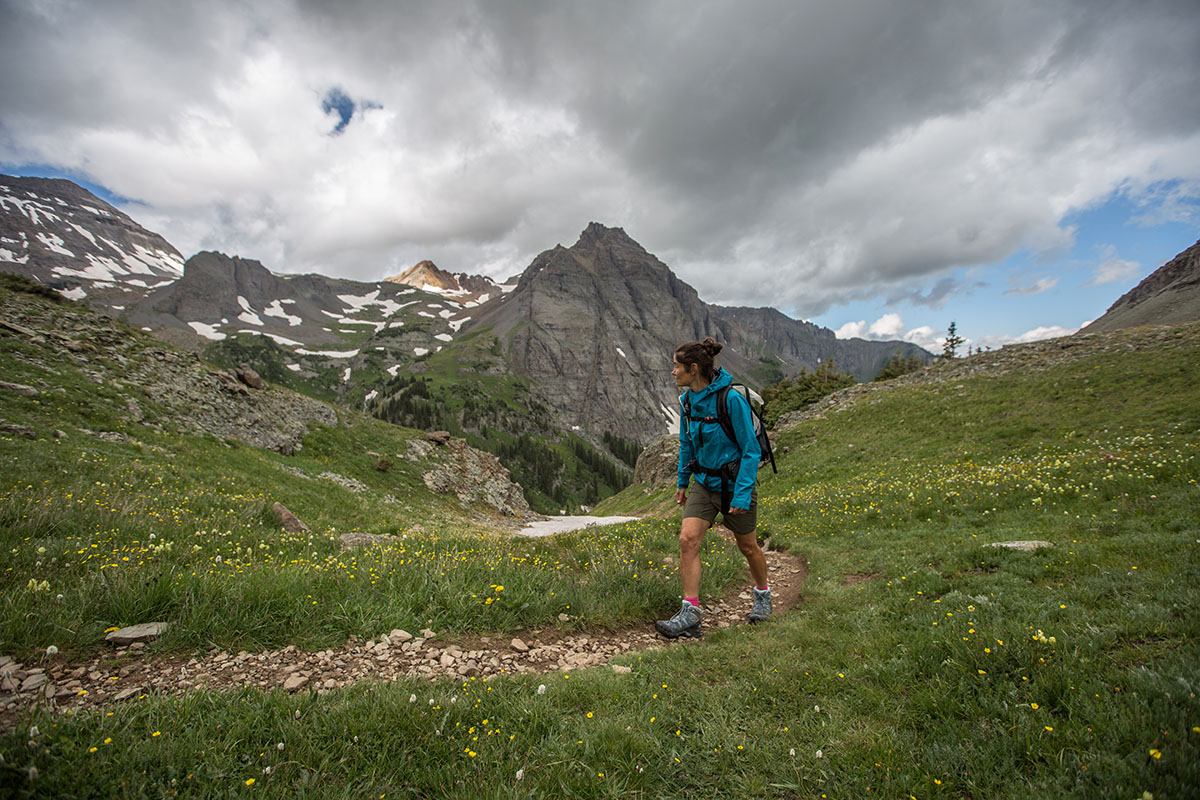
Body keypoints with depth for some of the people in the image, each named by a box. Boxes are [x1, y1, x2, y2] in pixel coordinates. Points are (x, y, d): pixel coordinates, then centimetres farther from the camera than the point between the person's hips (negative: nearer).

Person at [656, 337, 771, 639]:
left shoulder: (731, 399, -24)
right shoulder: (688, 399, -2)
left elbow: (751, 450, -19)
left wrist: (742, 494, -22)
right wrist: (682, 482, 16)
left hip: (735, 482, -5)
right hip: (704, 482, 5)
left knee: (747, 546, 15)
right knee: (687, 539, -10)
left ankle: (762, 593, 43)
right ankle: (690, 615, -3)